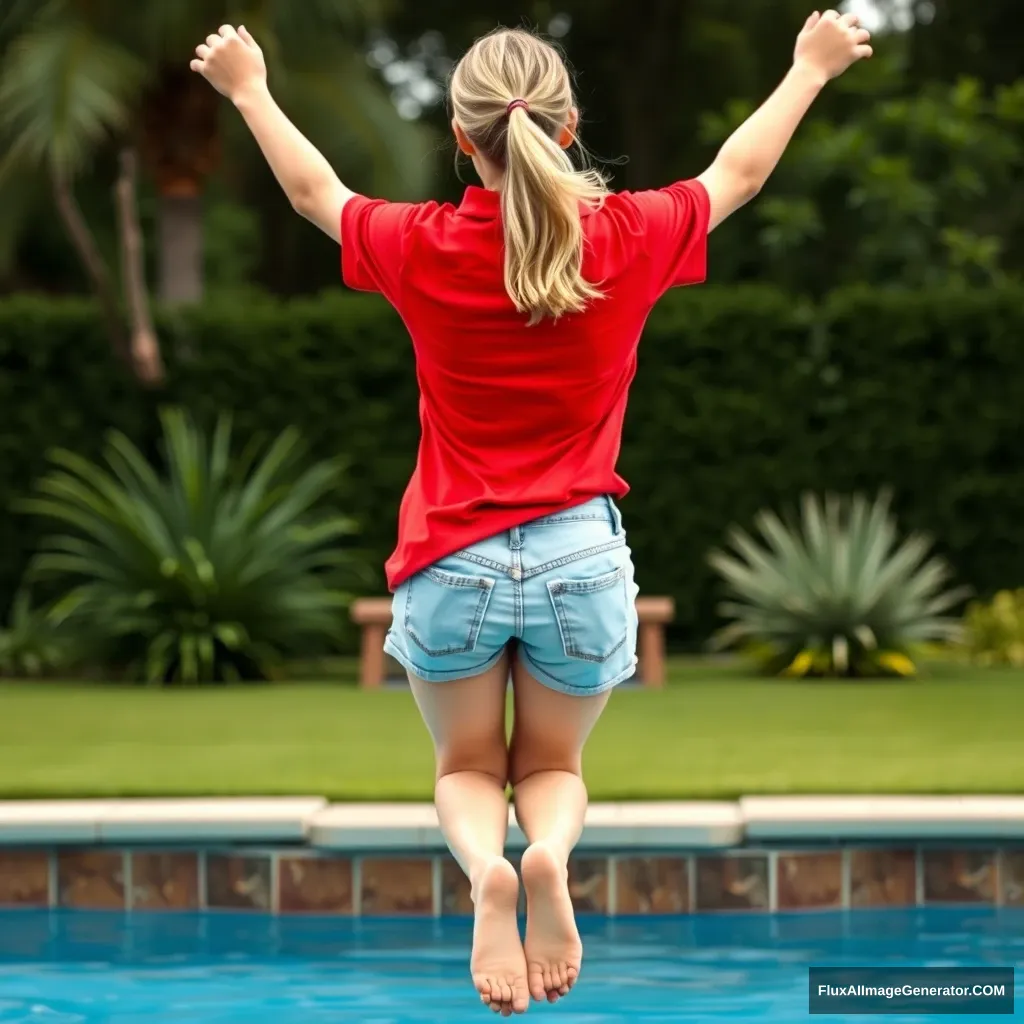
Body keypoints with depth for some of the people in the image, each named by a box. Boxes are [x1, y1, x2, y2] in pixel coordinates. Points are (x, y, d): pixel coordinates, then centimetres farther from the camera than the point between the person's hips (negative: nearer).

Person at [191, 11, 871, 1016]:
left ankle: (484, 867, -18)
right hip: (579, 556, 0)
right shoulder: (628, 239, -8)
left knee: (467, 769, 18)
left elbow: (314, 191, 12)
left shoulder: (421, 248, -8)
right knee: (553, 767, 20)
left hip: (453, 559, 0)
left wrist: (248, 89, 29)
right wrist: (811, 68, 28)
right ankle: (549, 853, -17)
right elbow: (737, 172, 11)